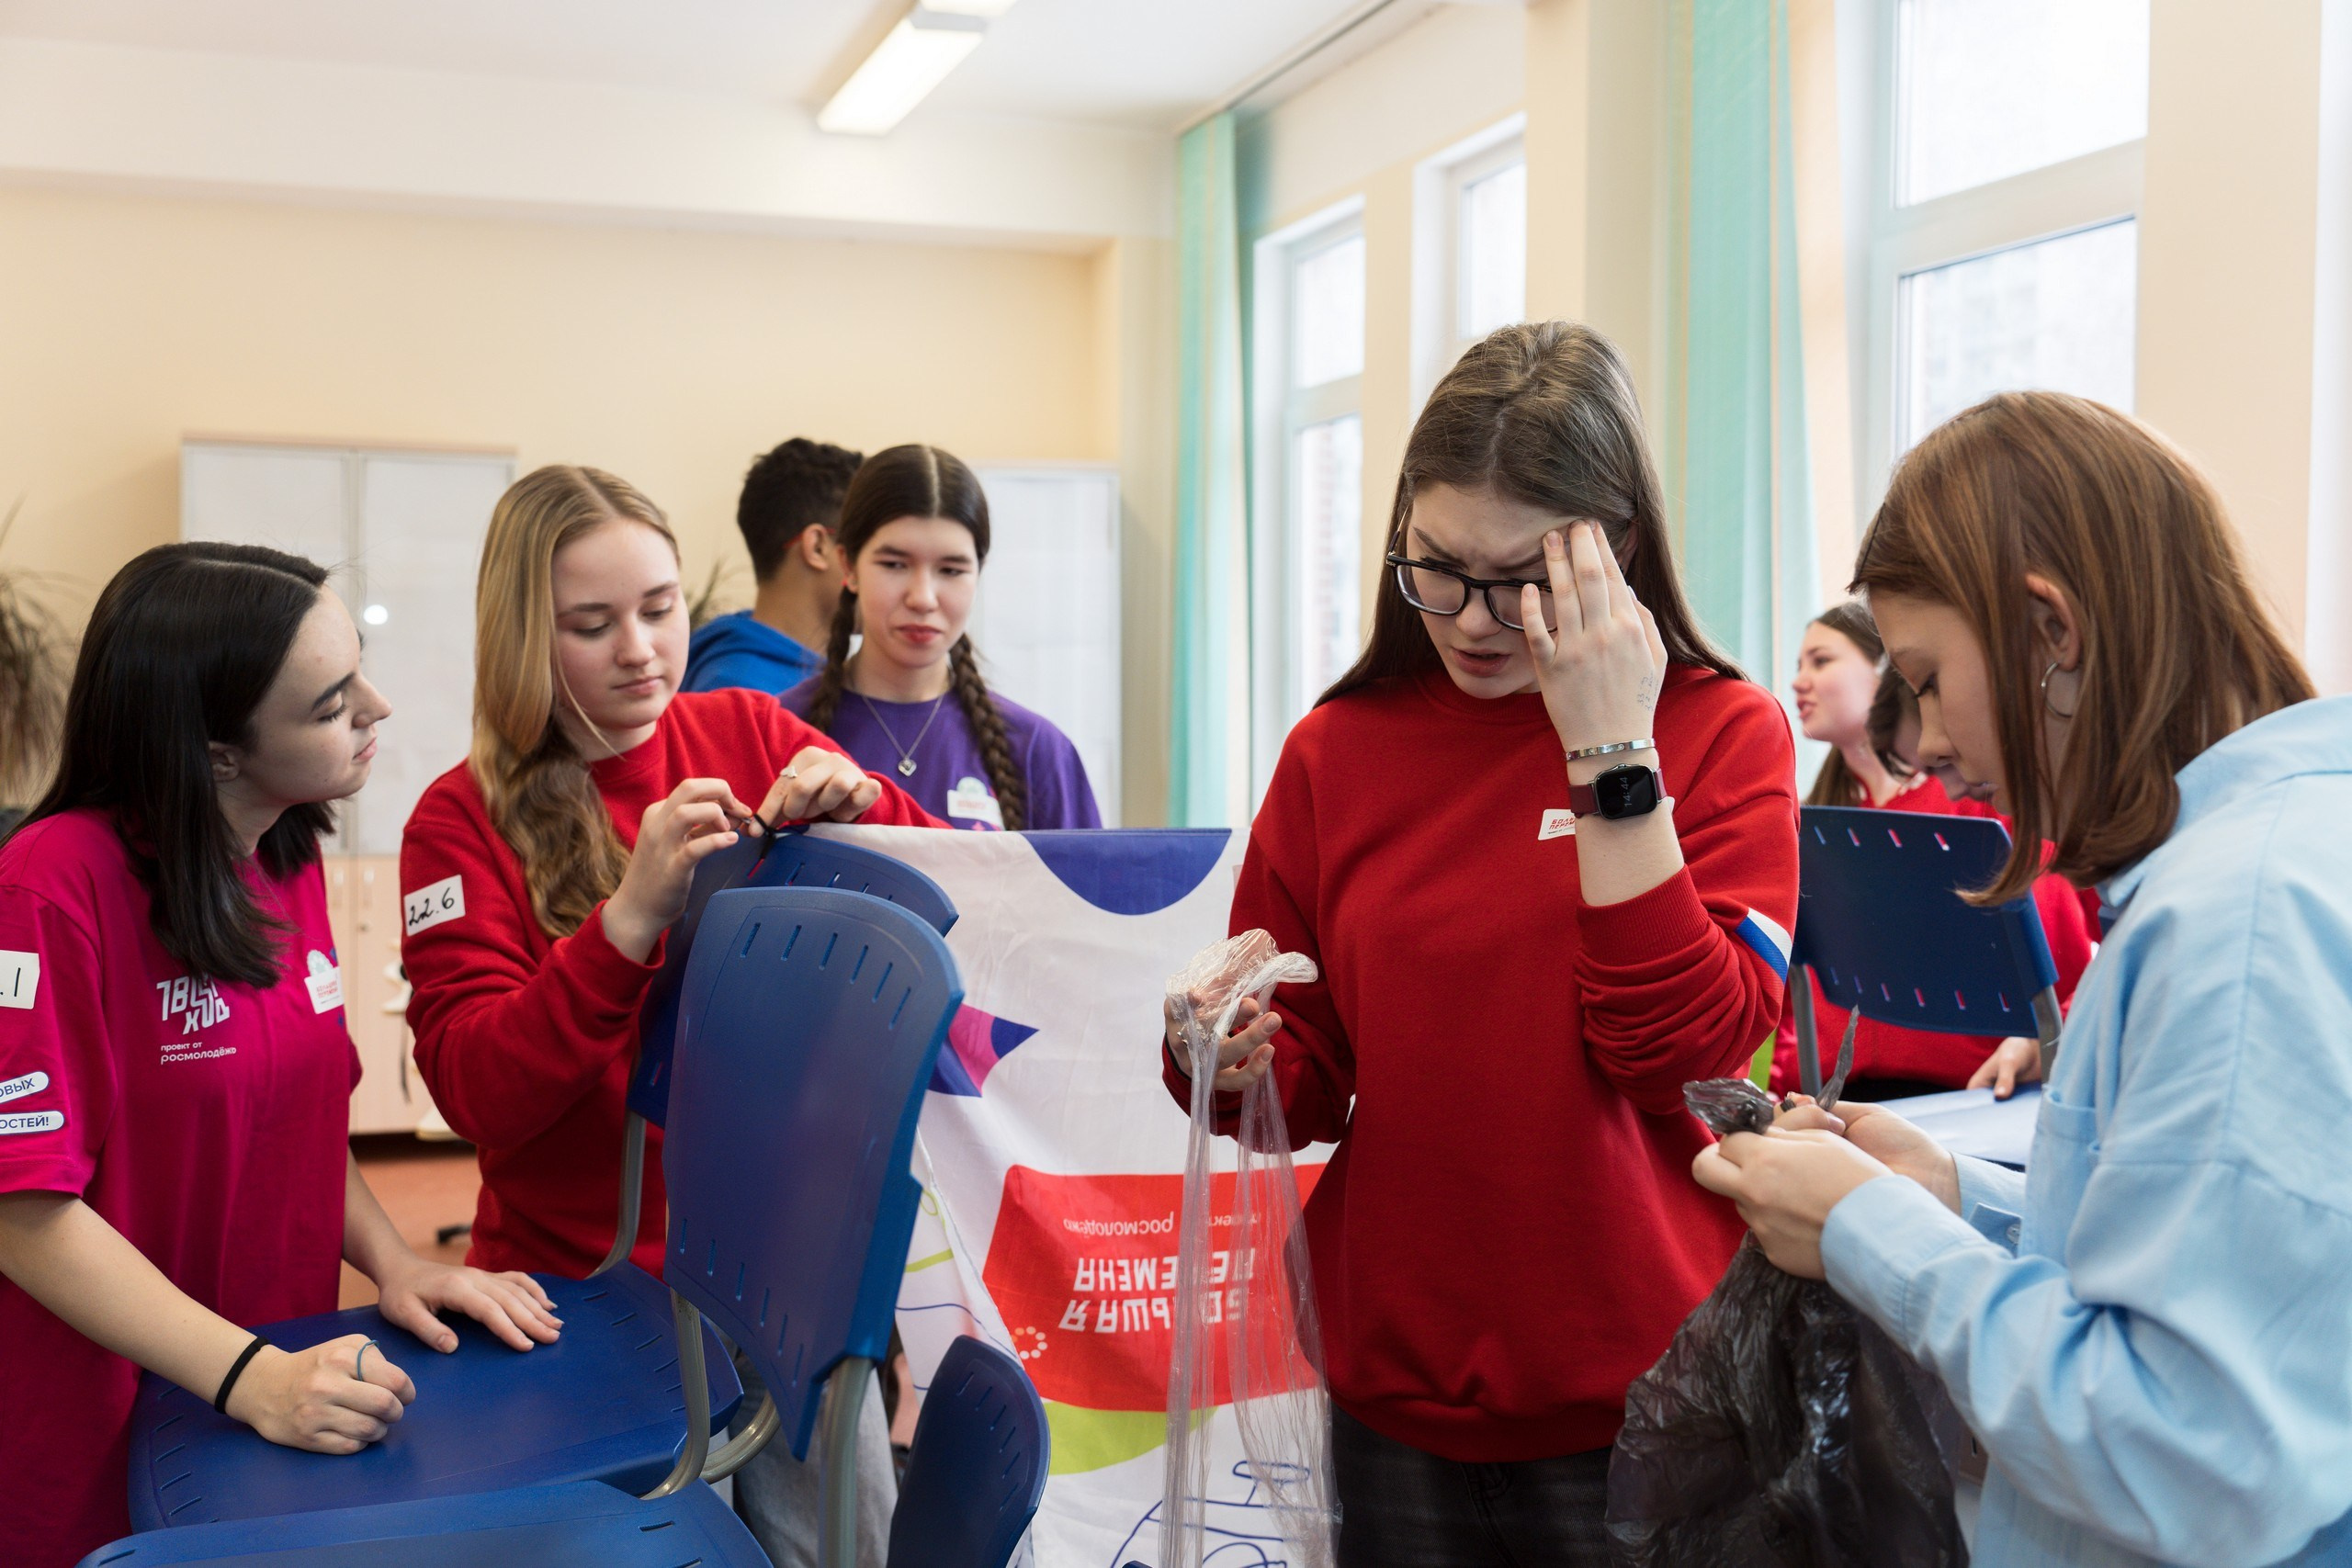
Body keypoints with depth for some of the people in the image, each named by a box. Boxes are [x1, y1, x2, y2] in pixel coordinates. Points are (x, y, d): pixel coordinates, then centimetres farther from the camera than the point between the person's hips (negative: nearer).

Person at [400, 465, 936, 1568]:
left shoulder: (747, 734, -1)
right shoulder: (465, 818, -6)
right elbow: (475, 1092, -16)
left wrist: (866, 811, -18)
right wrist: (633, 918, -28)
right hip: (588, 1291, -2)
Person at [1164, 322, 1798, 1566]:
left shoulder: (1721, 732, -5)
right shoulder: (1339, 751, 1)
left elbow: (1683, 1049, -17)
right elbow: (1311, 1087, 5)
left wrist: (1613, 752, -19)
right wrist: (1232, 1058, -17)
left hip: (1639, 1391, -2)